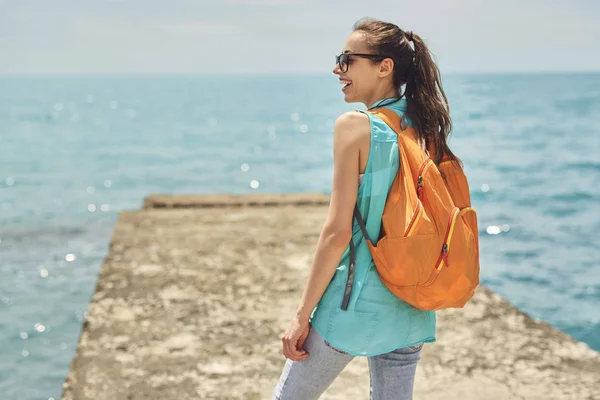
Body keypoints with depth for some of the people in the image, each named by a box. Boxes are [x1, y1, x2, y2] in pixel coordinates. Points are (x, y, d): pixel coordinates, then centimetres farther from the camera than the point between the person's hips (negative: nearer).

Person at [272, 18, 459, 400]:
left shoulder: (354, 125, -13)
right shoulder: (425, 129, 6)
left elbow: (338, 231, -16)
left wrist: (303, 315, -10)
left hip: (355, 306, -6)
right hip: (411, 310, 7)